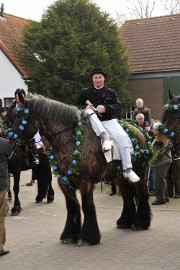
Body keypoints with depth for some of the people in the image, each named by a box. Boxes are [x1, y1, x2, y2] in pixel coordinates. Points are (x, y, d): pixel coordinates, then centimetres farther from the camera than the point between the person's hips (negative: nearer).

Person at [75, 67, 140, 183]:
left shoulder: (111, 92, 13)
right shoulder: (85, 92, 13)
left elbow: (118, 107, 1)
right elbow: (77, 106, 11)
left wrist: (106, 108, -20)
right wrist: (85, 108, -13)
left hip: (109, 121, 1)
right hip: (93, 122, 0)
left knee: (122, 136, -25)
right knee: (89, 111, -33)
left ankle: (127, 169, -19)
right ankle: (105, 137, -43)